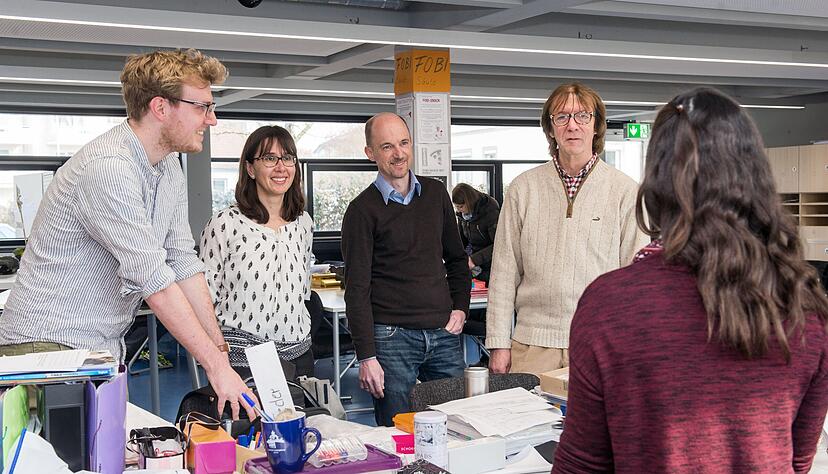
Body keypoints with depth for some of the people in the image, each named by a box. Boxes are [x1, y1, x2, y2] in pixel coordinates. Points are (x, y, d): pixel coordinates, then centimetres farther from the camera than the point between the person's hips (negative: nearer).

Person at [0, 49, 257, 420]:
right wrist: (216, 366, -25)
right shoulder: (108, 168, -23)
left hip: (104, 349, 9)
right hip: (49, 346, -8)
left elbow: (184, 263, 7)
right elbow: (153, 279, -26)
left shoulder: (169, 168, 8)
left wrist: (221, 349, 1)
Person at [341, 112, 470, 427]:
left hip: (444, 334, 5)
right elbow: (357, 290, -7)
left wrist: (460, 307, 7)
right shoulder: (363, 210, -4)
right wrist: (366, 357, -12)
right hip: (392, 337, -4)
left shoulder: (436, 193, 11)